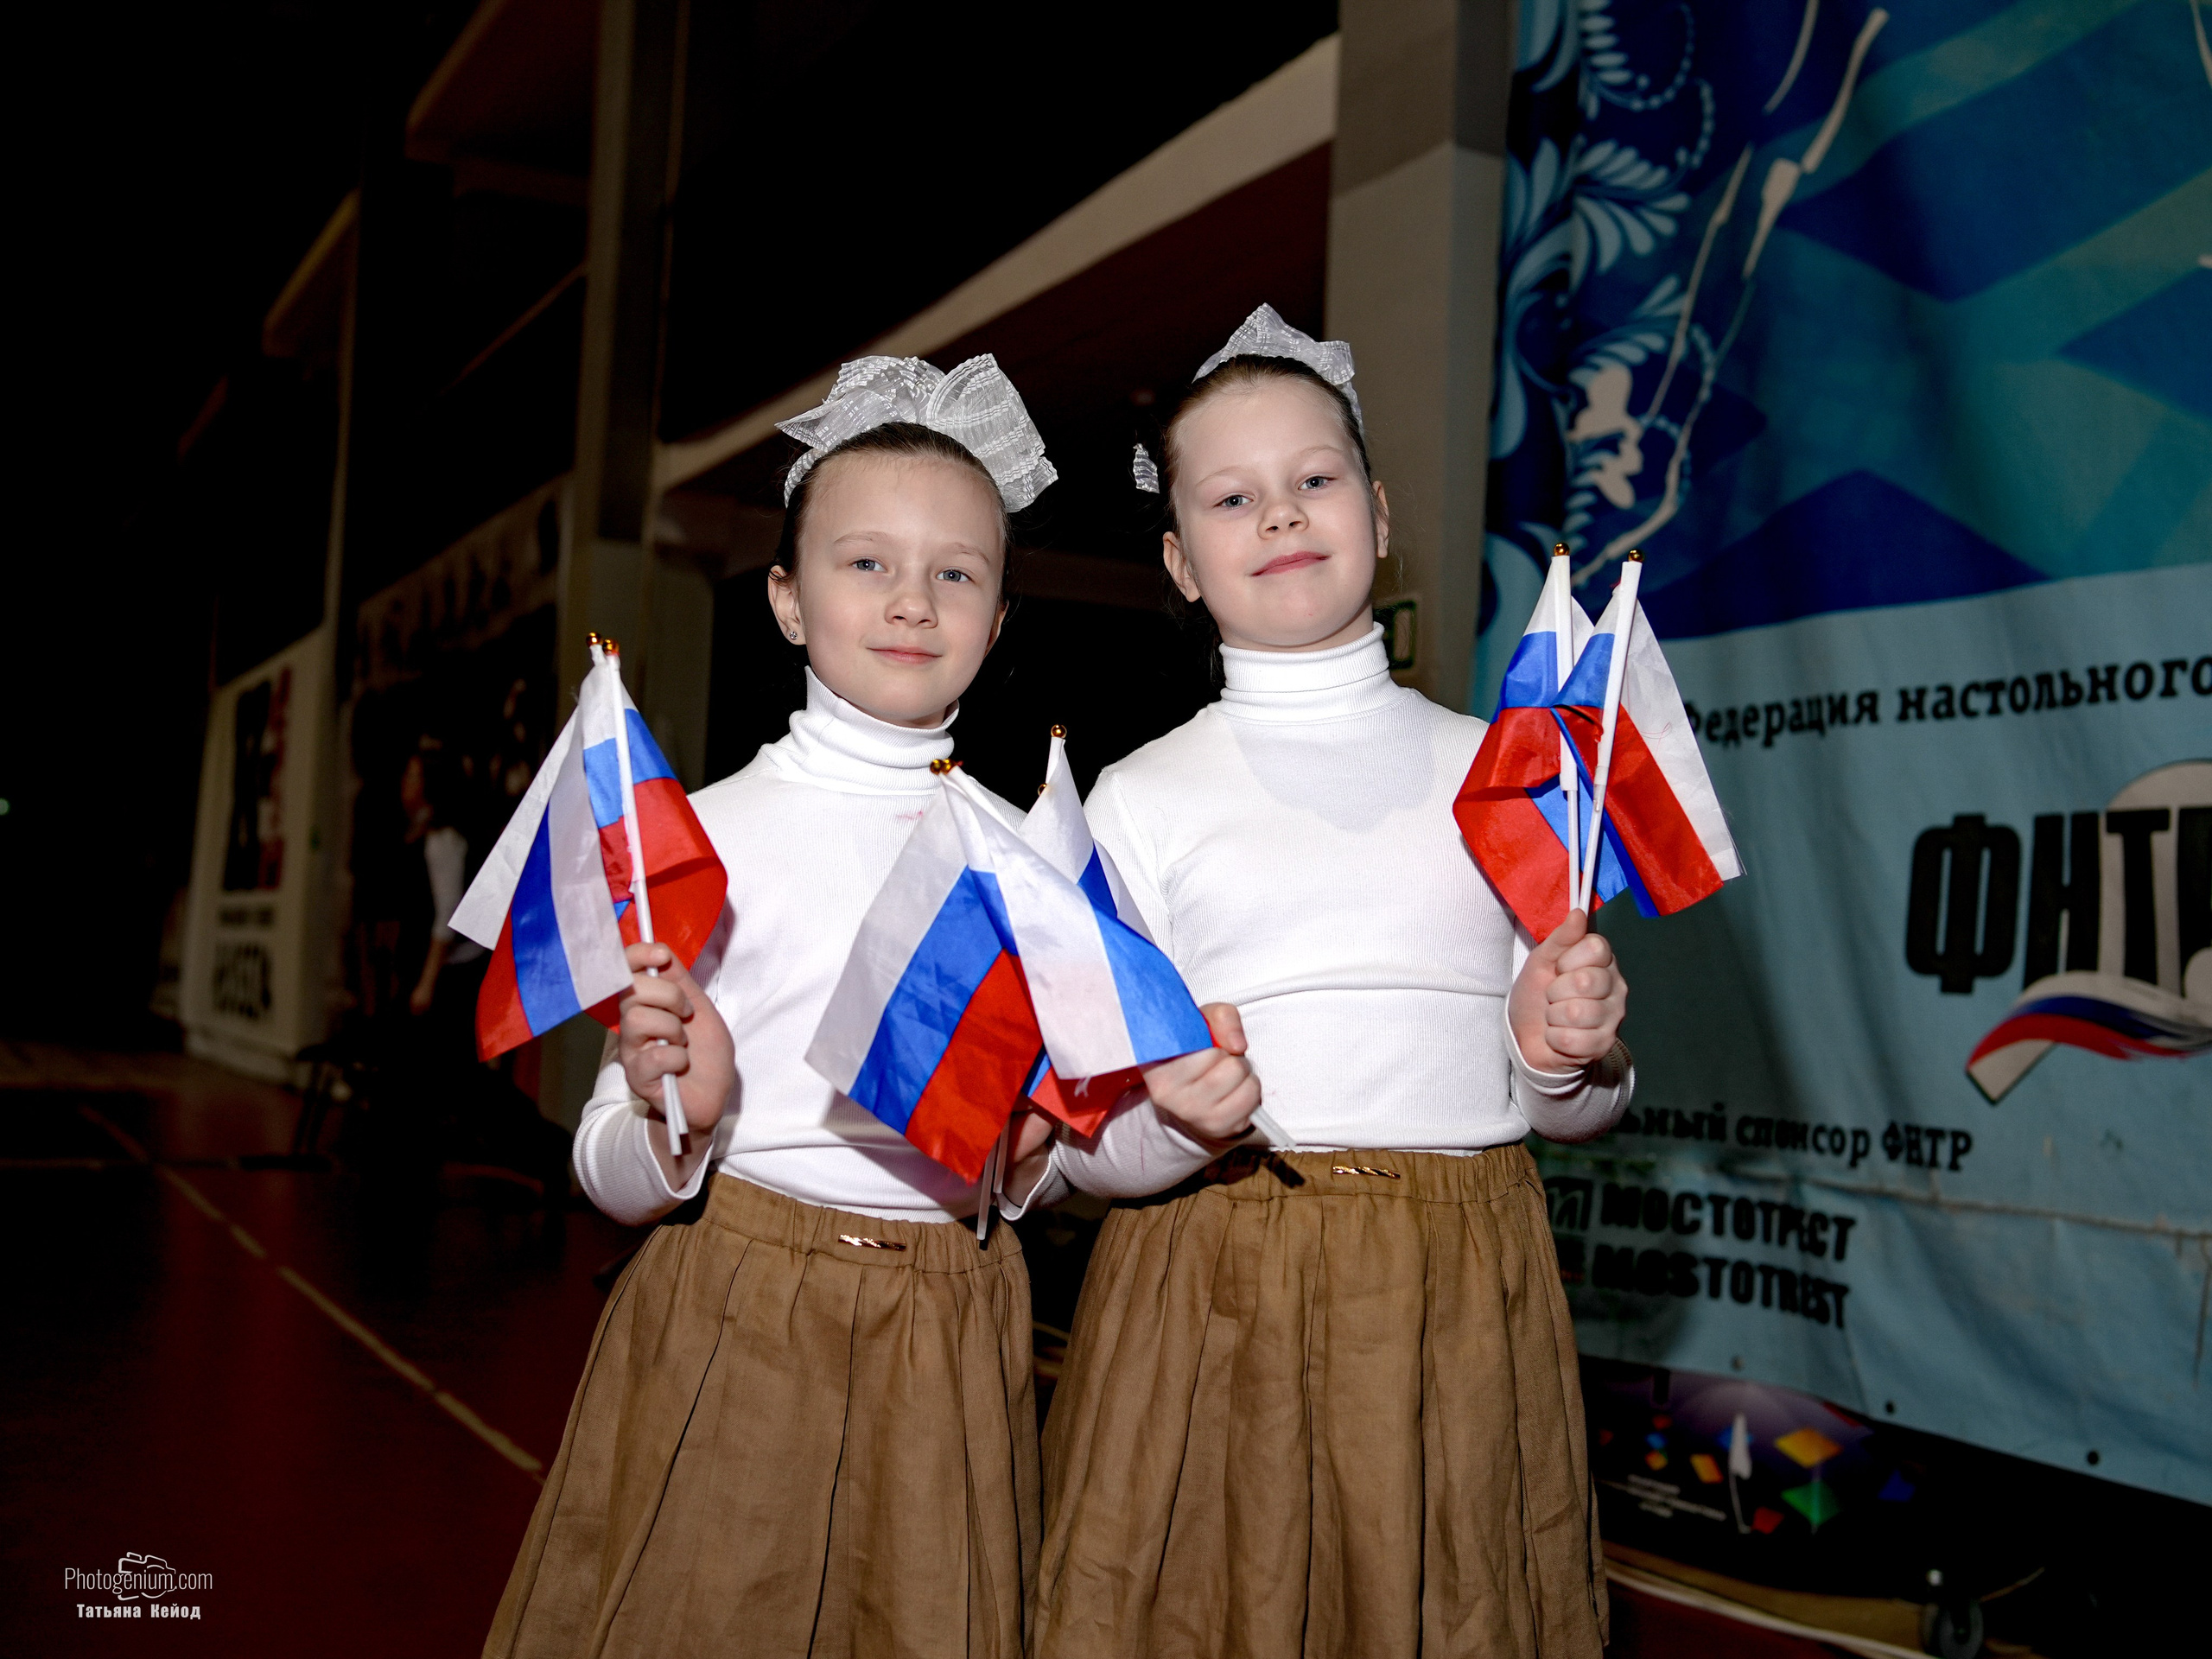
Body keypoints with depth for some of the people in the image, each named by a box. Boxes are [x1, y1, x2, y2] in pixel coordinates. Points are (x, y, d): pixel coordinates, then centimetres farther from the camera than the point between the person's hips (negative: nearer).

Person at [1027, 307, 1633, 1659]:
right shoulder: (1137, 800, 2)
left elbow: (1580, 1106, 12)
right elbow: (1077, 1150, 0)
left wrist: (1562, 1052, -10)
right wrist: (1172, 1124, -20)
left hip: (1461, 1293, 2)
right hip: (1217, 1301, -1)